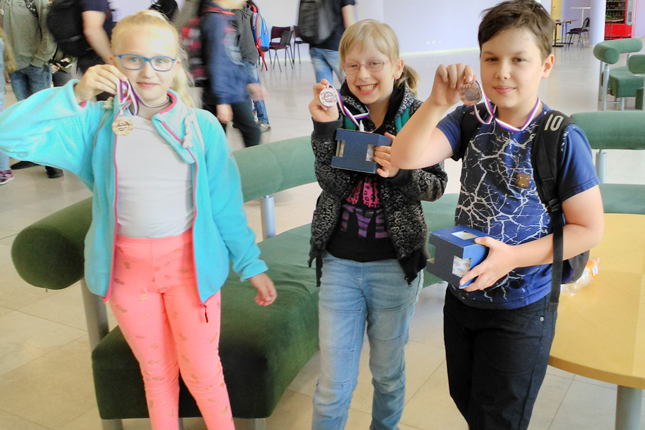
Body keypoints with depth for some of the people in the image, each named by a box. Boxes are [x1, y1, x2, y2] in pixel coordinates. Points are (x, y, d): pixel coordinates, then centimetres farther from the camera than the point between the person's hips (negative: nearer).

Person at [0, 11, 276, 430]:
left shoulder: (202, 126, -7)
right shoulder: (96, 124, -5)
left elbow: (226, 203, -1)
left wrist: (251, 264, 1)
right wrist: (75, 95, -21)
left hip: (189, 263, -1)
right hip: (127, 268, 2)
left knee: (202, 372, 7)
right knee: (156, 372, 18)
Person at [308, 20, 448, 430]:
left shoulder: (418, 116, -7)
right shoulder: (338, 111, -5)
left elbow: (437, 185, -4)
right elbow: (333, 183, -13)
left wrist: (400, 172, -23)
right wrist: (325, 128, -26)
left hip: (395, 263, 0)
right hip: (339, 261, 0)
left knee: (388, 370, 19)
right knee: (334, 381, 8)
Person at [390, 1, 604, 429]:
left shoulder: (563, 140, -19)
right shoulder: (471, 120, -7)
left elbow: (589, 229, -14)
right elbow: (406, 157, -21)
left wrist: (514, 257, -22)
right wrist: (438, 103, -34)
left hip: (521, 309, -4)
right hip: (462, 294, 5)